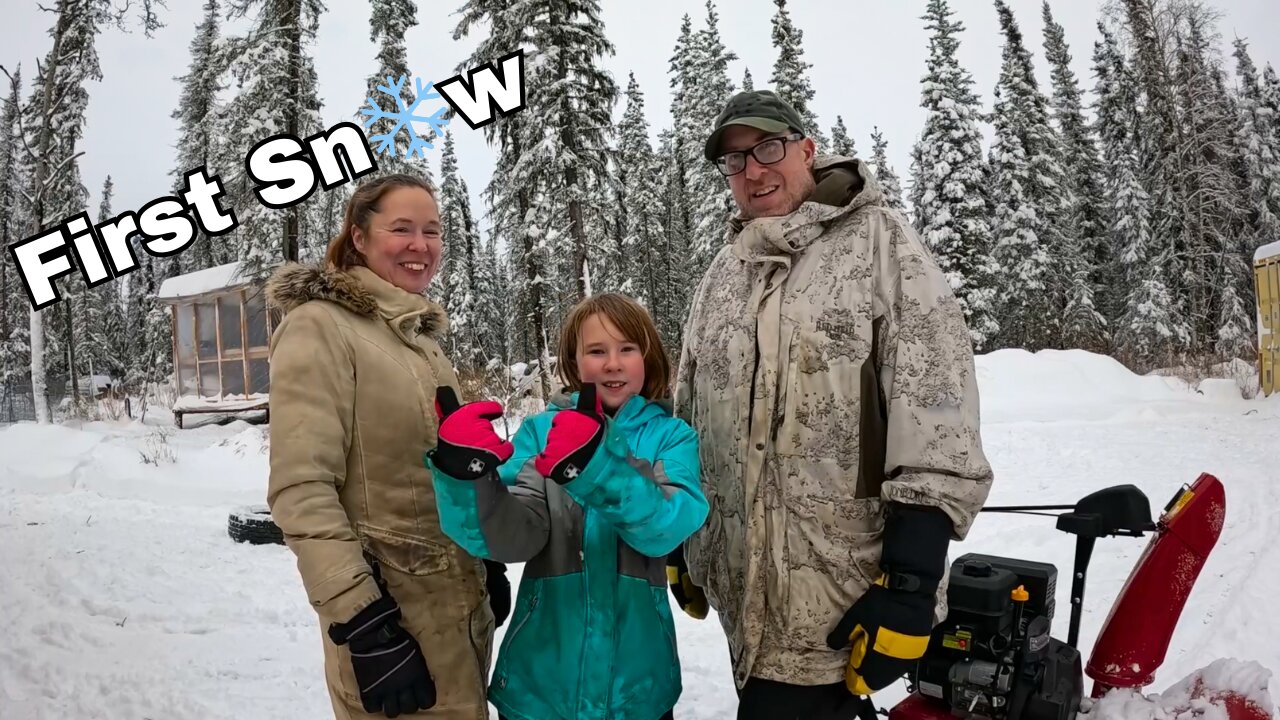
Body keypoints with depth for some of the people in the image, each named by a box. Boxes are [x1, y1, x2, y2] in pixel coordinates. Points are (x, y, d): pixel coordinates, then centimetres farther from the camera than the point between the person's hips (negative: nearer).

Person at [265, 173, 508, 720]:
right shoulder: (320, 327, -13)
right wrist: (363, 624, -23)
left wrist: (488, 563, 16)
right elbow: (301, 490, -20)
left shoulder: (421, 332, 11)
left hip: (463, 598, 8)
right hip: (390, 609, -7)